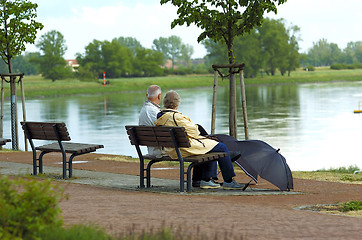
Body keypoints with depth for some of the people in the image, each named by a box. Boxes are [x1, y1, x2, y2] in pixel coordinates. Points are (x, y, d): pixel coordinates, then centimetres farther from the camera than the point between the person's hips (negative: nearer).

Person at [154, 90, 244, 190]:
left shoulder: (159, 117, 6)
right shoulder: (175, 116, -23)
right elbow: (193, 131, -18)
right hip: (186, 149, -10)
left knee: (211, 145, 26)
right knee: (222, 148, 0)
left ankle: (206, 180, 23)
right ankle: (229, 181, 7)